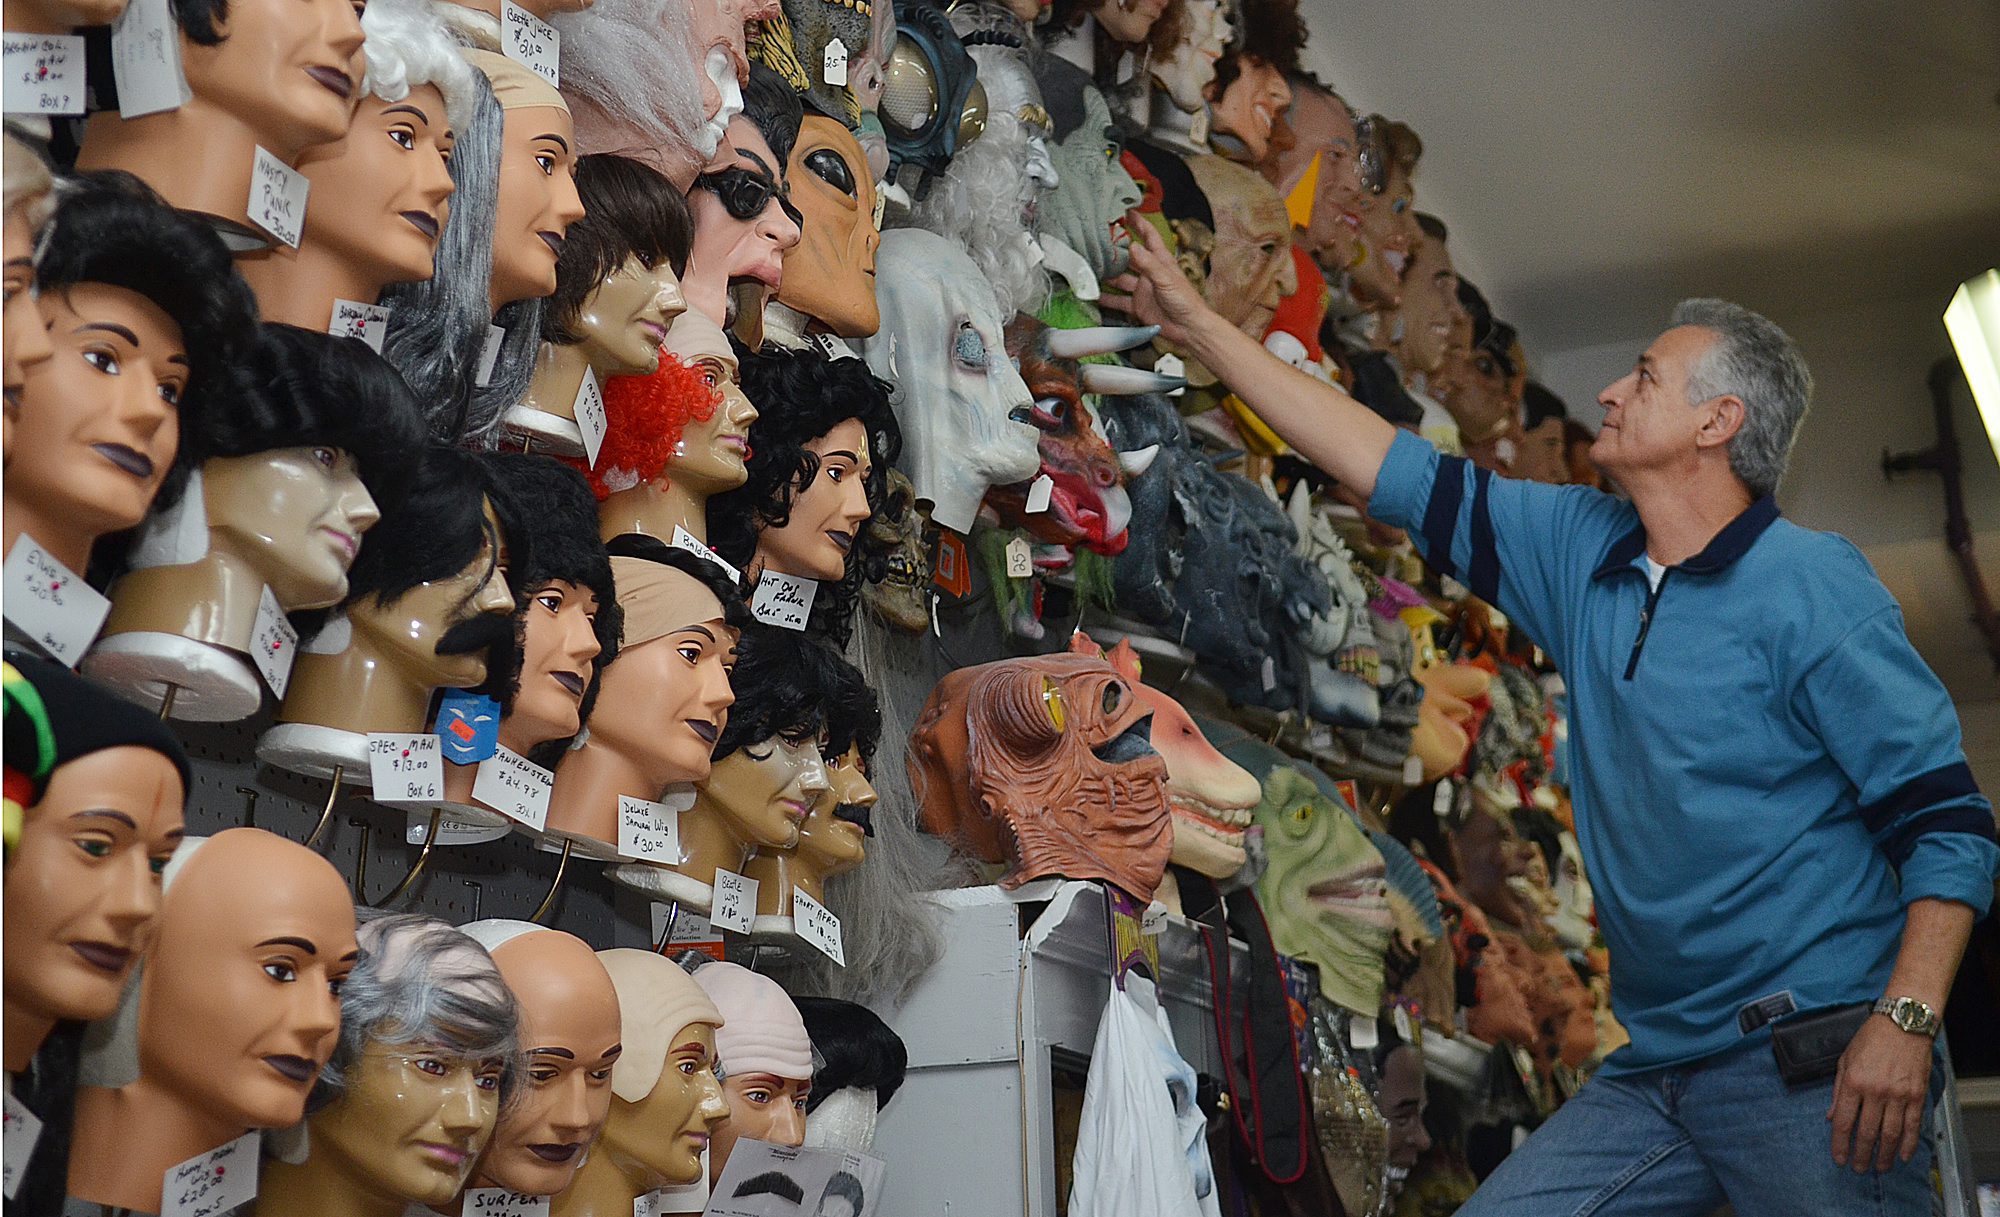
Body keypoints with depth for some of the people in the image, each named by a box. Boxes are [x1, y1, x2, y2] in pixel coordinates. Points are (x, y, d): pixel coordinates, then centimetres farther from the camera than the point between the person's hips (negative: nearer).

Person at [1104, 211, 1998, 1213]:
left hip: (1814, 1064, -5)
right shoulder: (1582, 548, 11)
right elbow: (1404, 478, 13)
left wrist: (1905, 1023, -21)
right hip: (1654, 1071, 6)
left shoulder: (1810, 587, -7)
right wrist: (1193, 324, 15)